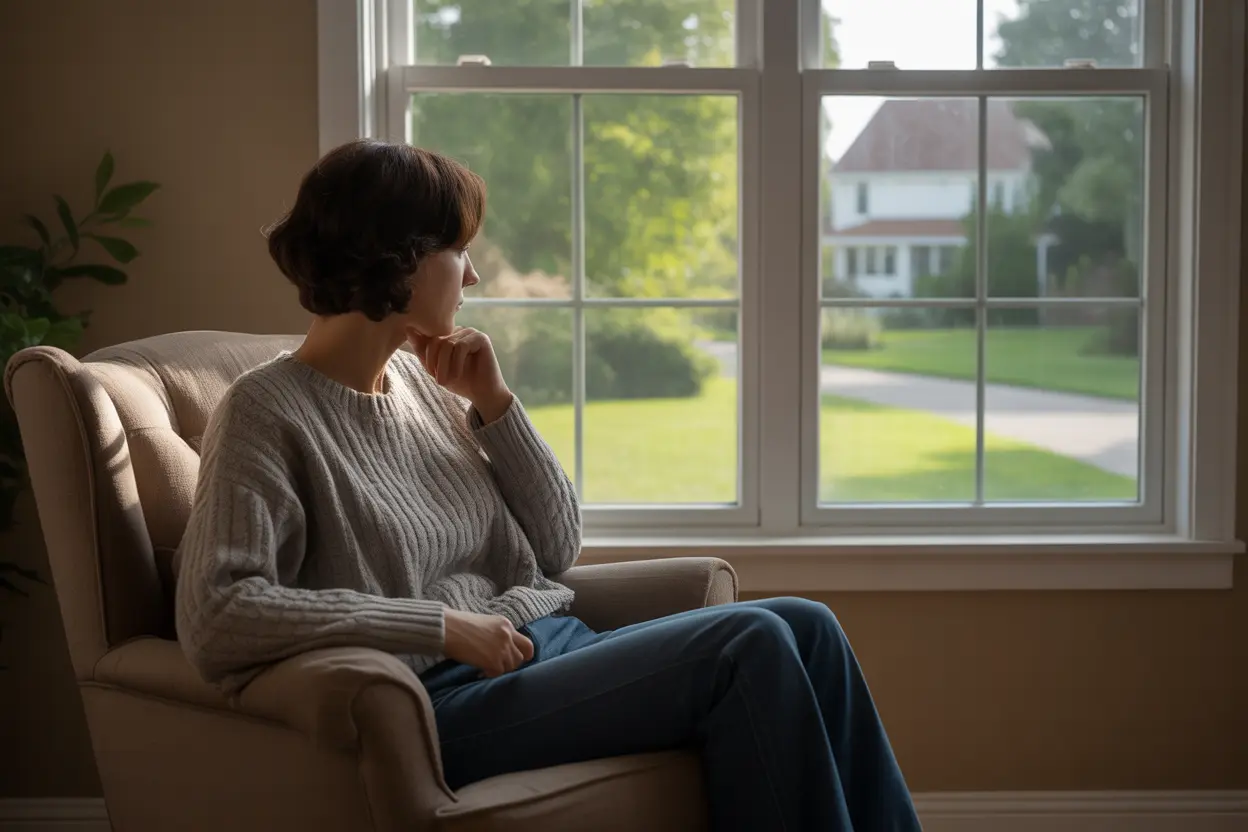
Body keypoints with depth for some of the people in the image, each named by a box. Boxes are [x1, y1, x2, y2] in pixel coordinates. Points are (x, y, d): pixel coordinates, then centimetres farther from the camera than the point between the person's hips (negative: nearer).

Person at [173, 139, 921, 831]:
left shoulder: (417, 381, 13)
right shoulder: (267, 411, -7)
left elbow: (557, 549, 16)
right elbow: (214, 619, -20)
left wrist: (493, 402, 2)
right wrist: (442, 625, -20)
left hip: (554, 651, 8)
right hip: (449, 699, -7)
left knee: (804, 629, -9)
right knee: (749, 648, -21)